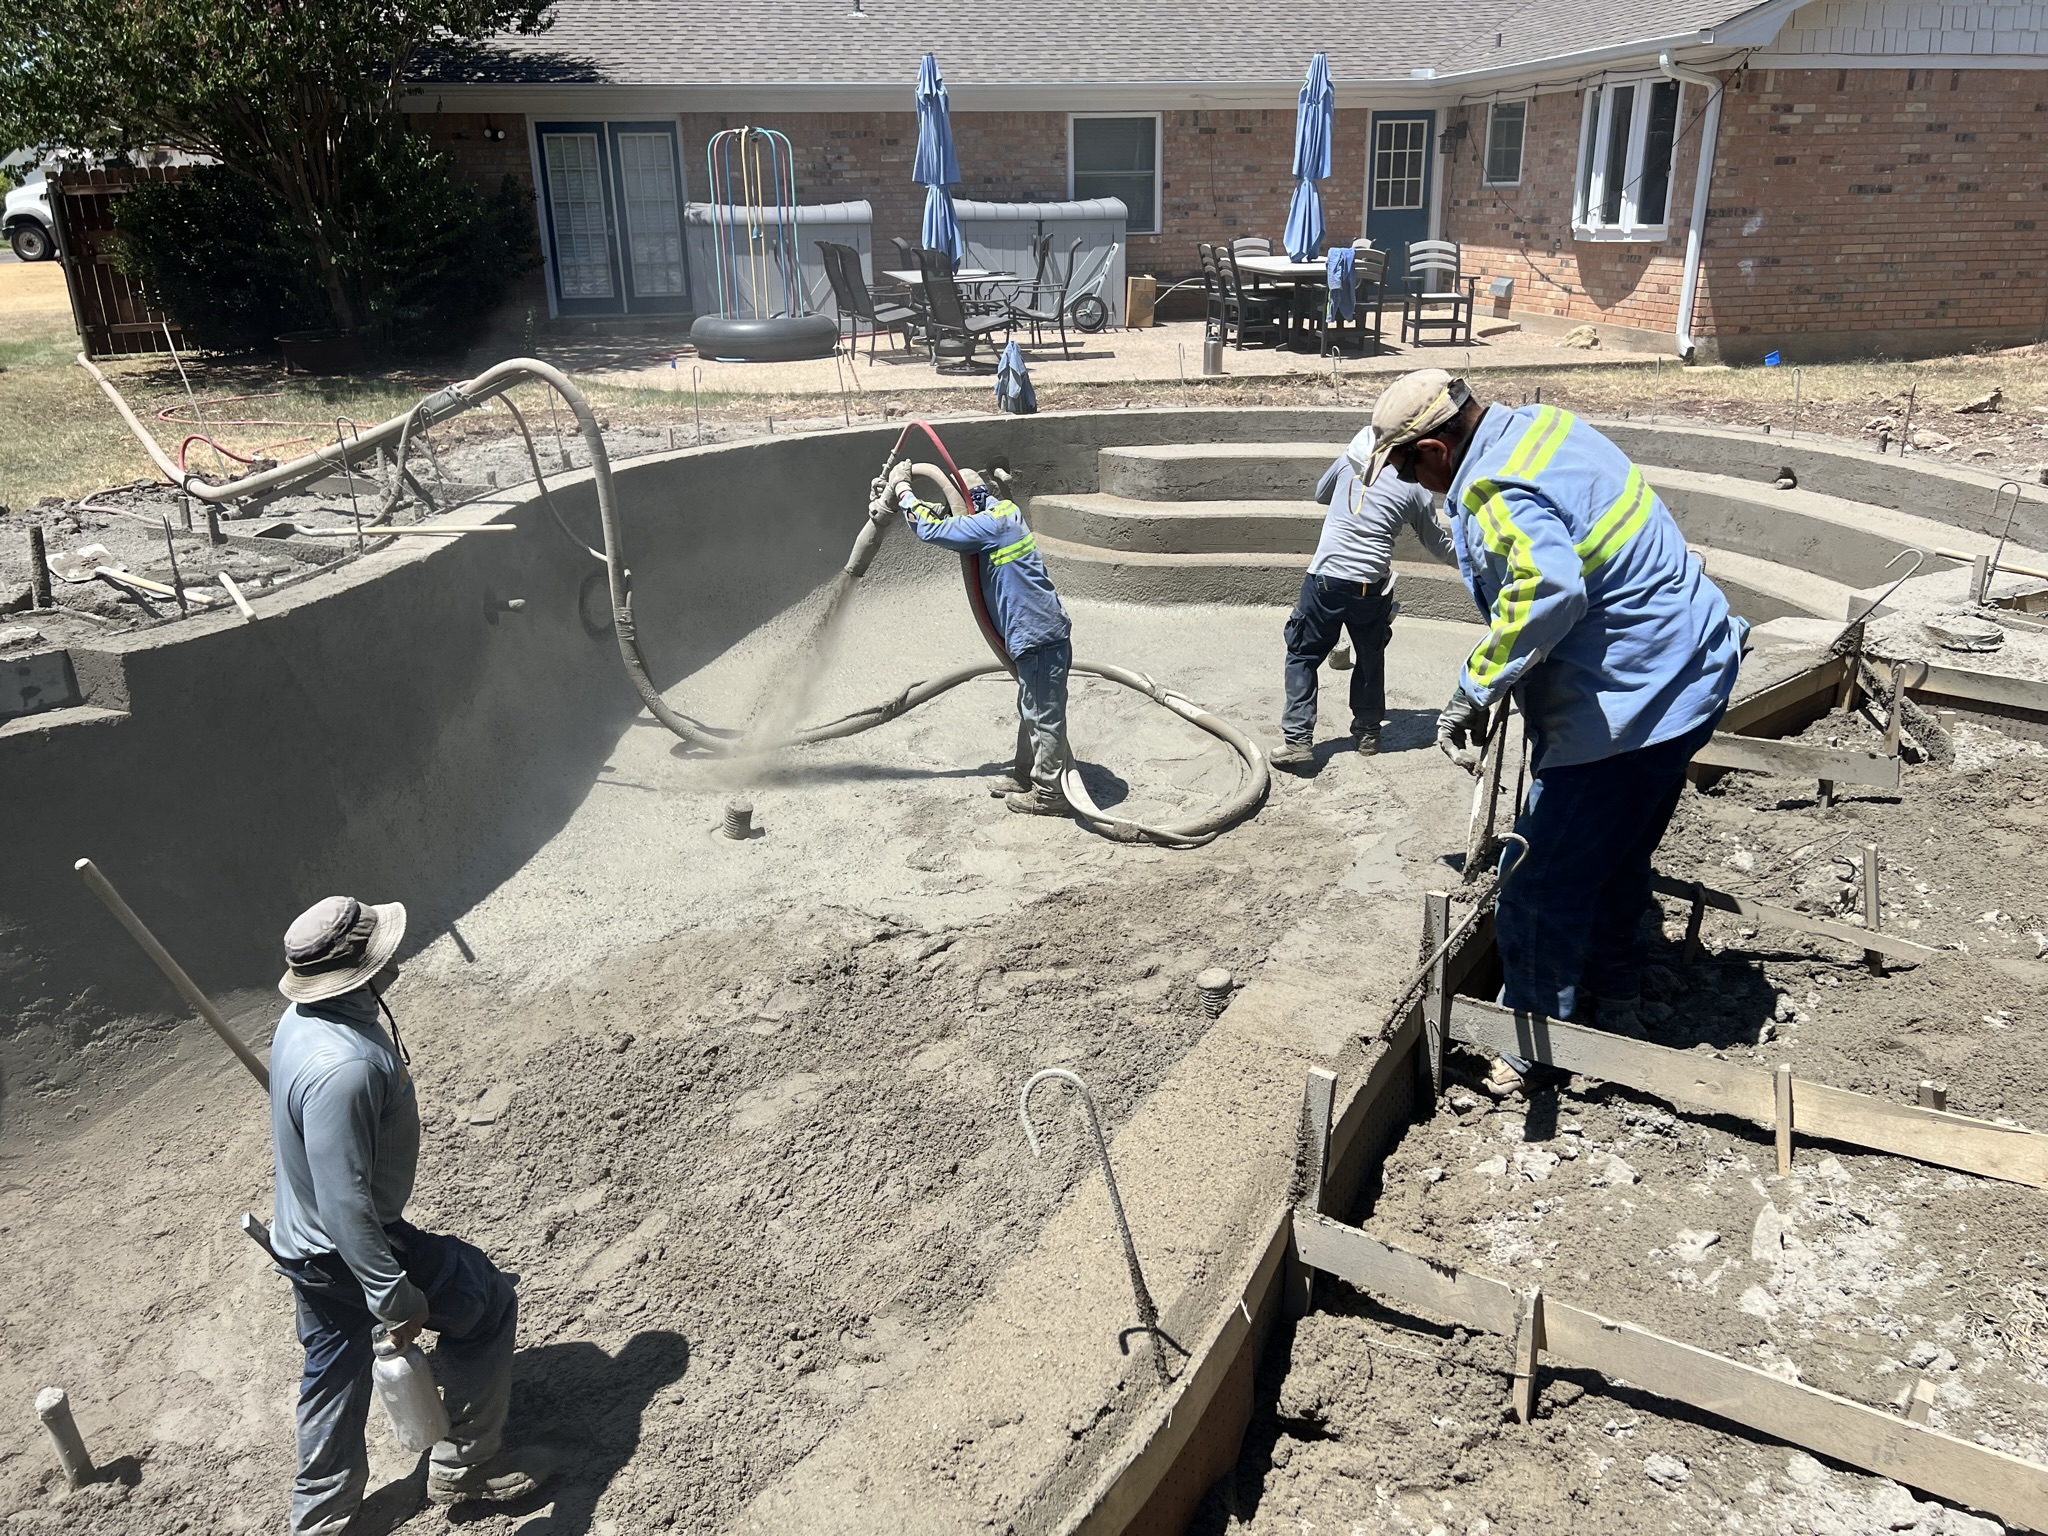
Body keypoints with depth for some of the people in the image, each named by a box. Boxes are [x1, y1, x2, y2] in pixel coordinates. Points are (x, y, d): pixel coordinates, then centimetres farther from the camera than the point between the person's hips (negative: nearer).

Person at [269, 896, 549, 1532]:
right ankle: (466, 1463, 24)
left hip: (306, 1241, 9)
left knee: (334, 1372, 24)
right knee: (487, 1302, 8)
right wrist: (394, 1298, -25)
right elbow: (344, 1201, -33)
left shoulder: (306, 1020, -3)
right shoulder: (343, 1067, -36)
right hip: (347, 1250, -9)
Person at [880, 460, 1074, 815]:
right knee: (1030, 710, 21)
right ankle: (1026, 776, 34)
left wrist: (902, 487, -4)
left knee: (1045, 715, 0)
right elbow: (949, 522, 24)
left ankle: (1049, 793, 9)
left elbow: (931, 528, -18)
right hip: (1037, 631, 10)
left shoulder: (989, 525, -18)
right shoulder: (1004, 510, 11)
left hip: (1039, 635, -10)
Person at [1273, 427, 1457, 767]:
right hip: (1373, 586, 0)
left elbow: (1321, 493, 25)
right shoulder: (1414, 487, 5)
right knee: (1370, 659, 21)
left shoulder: (1354, 457, 7)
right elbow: (1439, 545, 17)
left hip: (1325, 578, 0)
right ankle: (1367, 733, 28)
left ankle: (1297, 739, -2)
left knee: (1303, 656, 8)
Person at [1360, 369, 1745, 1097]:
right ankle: (1613, 1002, 41)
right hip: (1686, 674, 11)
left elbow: (1550, 589, -43)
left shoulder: (1496, 495, -25)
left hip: (1630, 703, -11)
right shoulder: (1541, 424, 6)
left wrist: (1473, 691, -33)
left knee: (1540, 882, 0)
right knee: (1616, 858, 25)